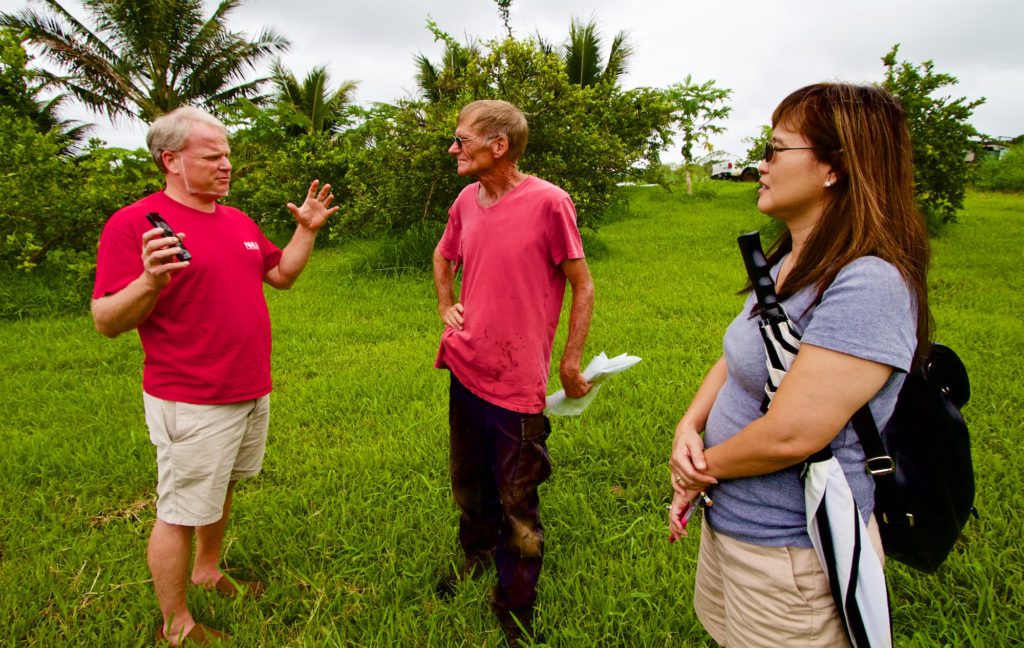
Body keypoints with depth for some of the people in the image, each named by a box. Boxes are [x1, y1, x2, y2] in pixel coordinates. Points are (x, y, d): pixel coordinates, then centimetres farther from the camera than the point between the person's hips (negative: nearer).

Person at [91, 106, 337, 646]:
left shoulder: (238, 220, 10)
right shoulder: (134, 224, -15)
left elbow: (281, 274, 18)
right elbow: (106, 322, -17)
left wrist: (306, 230, 4)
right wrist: (151, 282, -35)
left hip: (252, 392, 8)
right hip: (192, 403, -8)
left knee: (222, 487, 23)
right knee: (181, 512, 6)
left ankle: (208, 572, 45)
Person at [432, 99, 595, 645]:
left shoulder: (548, 202, -15)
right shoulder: (466, 201, 3)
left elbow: (582, 285, -9)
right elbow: (443, 258, 24)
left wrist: (571, 363, -7)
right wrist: (445, 307, 9)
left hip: (516, 382, -6)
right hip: (465, 369, 6)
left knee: (516, 501, 7)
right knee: (468, 483, 23)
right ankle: (477, 557, 49)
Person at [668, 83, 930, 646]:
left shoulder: (867, 287, -27)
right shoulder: (788, 262, 4)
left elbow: (791, 434, -30)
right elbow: (736, 357, 10)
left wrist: (707, 465, -12)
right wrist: (689, 427, -7)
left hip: (791, 553, -8)